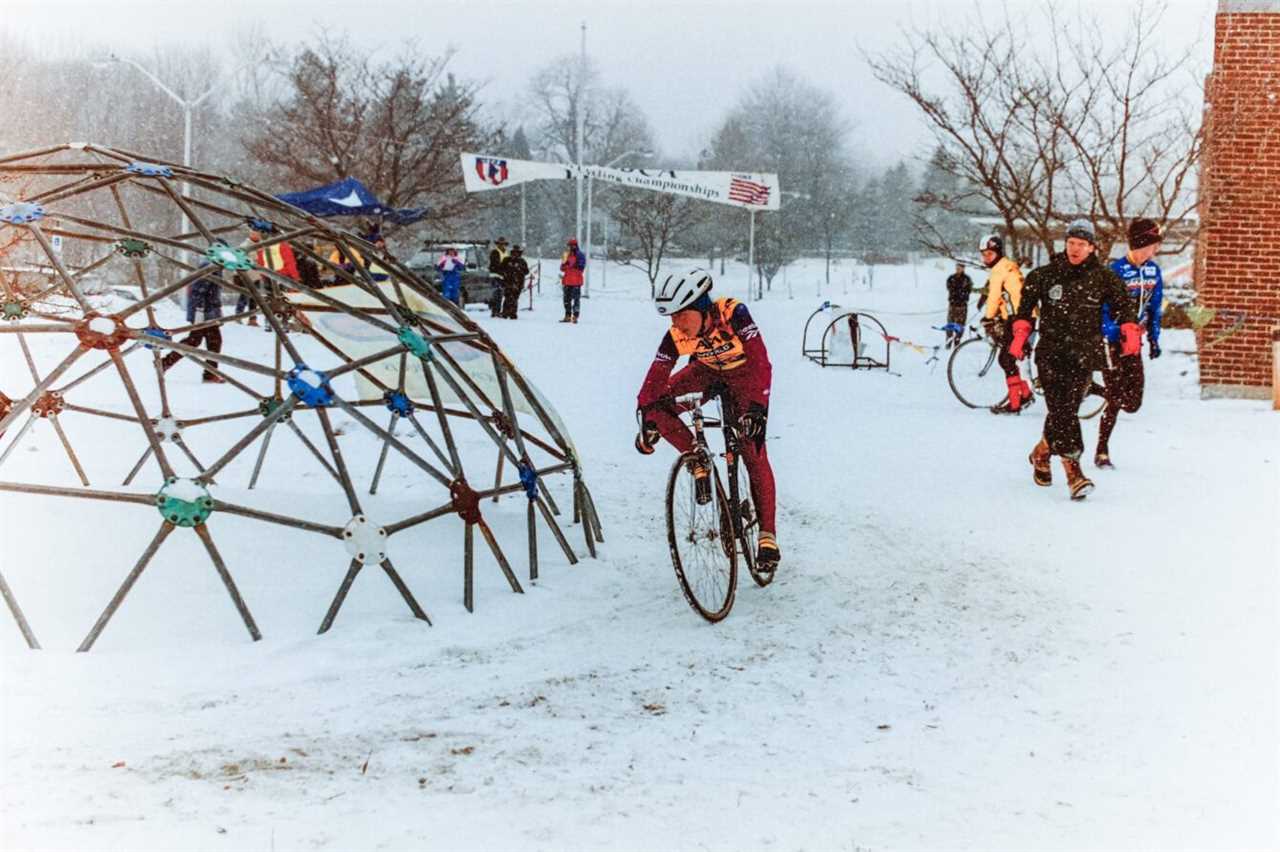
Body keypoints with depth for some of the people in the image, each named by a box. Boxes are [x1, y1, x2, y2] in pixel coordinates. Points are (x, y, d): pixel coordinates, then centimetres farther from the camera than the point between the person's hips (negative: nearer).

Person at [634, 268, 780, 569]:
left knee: (754, 454, -13)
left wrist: (758, 407, -50)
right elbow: (656, 375, -22)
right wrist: (646, 419, -30)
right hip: (706, 371, 4)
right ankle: (698, 461, -2)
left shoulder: (733, 314, -37)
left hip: (742, 373, -3)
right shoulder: (676, 335, -27)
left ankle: (767, 534, -5)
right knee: (656, 404, -21)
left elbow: (761, 362, -40)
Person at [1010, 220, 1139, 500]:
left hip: (1084, 354, 0)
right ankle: (1073, 472, -13)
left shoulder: (1103, 277, 5)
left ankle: (1042, 452, 24)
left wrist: (1131, 333, 0)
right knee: (1062, 412, -11)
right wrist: (1020, 335, 5)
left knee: (1066, 410, -5)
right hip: (1051, 352, 0)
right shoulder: (1044, 275, 5)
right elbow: (1025, 306, 15)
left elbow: (1122, 305, 13)